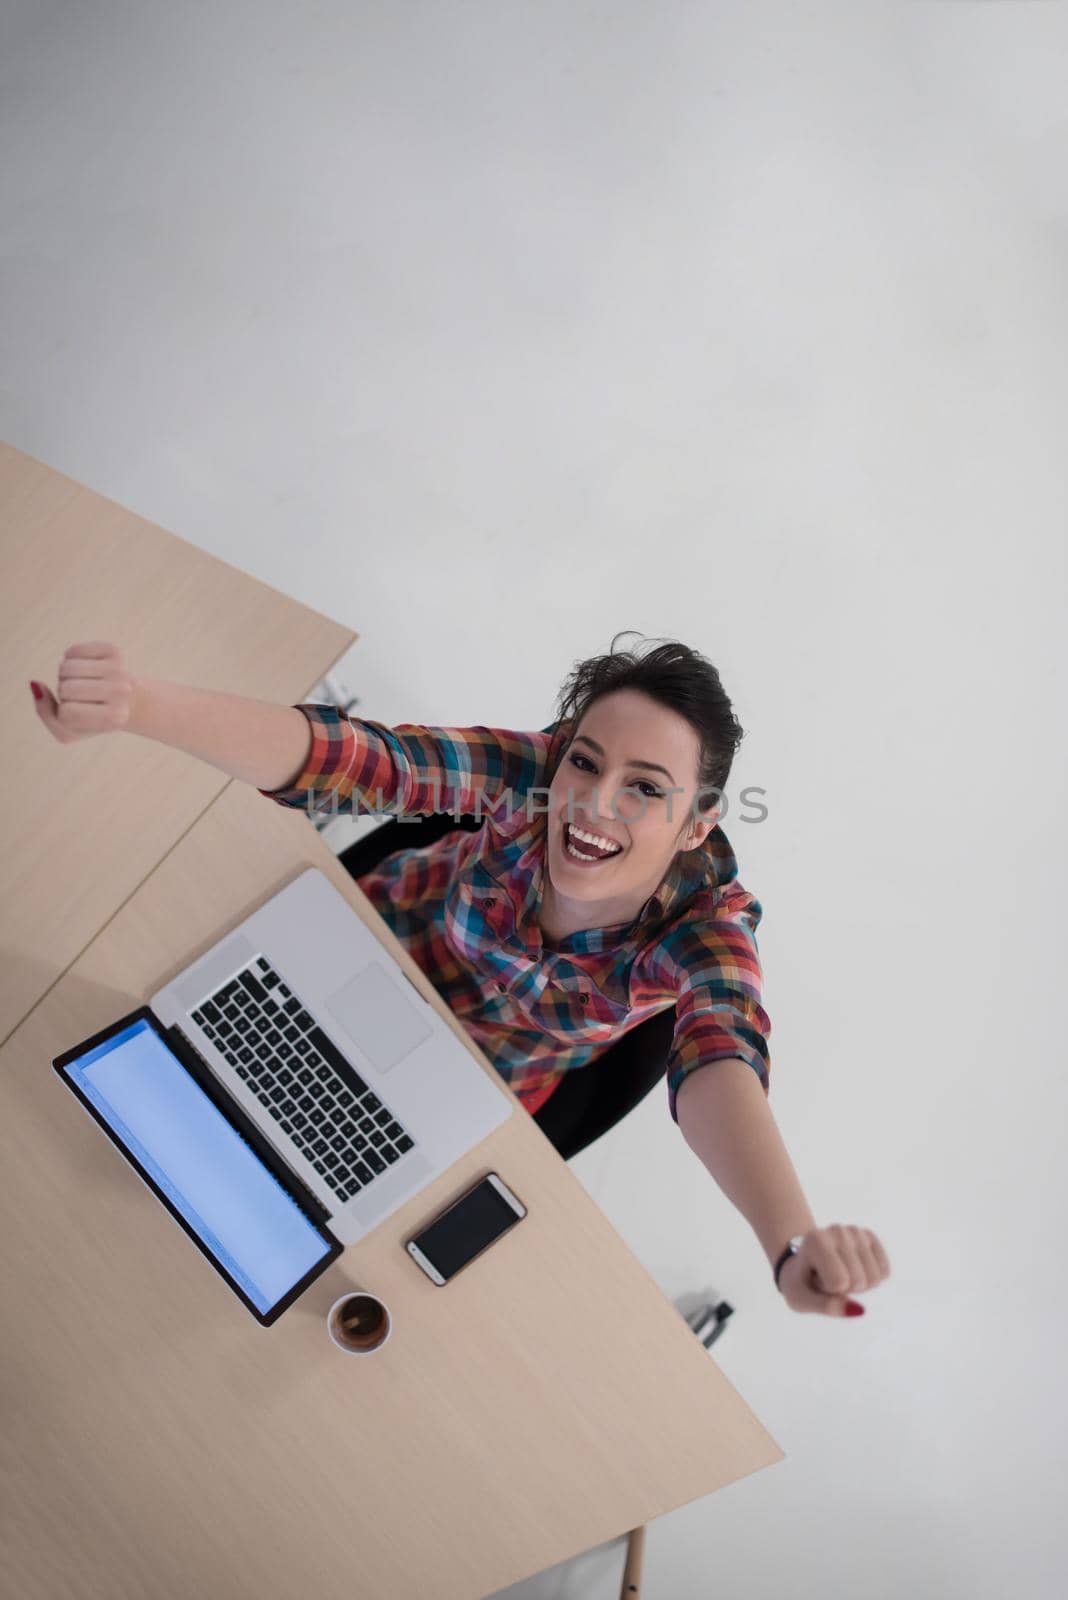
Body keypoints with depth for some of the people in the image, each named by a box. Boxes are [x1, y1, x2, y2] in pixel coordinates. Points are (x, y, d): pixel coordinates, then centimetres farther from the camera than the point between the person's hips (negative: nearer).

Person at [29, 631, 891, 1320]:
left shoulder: (706, 919, -35)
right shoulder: (531, 771, -34)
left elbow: (720, 1057, -54)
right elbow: (349, 755, -47)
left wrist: (795, 1243, -74)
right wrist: (139, 702, -64)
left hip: (476, 1085, -1)